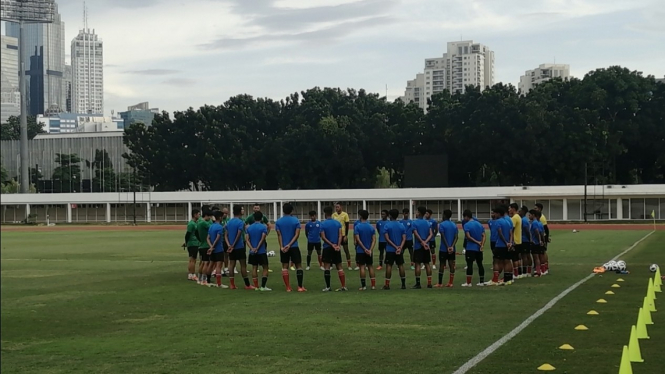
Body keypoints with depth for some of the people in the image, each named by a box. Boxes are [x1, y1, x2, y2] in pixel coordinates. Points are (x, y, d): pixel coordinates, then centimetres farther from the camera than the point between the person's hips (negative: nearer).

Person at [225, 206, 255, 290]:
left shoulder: (229, 222, 10)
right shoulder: (240, 222, -11)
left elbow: (226, 235, 6)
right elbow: (238, 235, -17)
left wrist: (229, 245, -3)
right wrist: (233, 246, -12)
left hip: (231, 248, 6)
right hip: (240, 247, -6)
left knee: (231, 265, 7)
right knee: (243, 265, -2)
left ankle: (232, 285, 6)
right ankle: (247, 285, 0)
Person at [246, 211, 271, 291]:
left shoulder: (249, 227, 6)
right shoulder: (263, 227, -7)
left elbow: (247, 239, -2)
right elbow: (262, 239, -15)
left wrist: (252, 248, -10)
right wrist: (257, 248, -13)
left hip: (252, 252, 4)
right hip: (261, 251, -4)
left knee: (254, 268, 9)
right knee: (265, 268, 4)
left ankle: (256, 286, 8)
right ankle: (263, 286, -5)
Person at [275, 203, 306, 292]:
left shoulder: (278, 222, 2)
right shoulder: (296, 220, -2)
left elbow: (279, 235, -5)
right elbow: (297, 234, -10)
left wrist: (281, 246, -9)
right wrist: (289, 245, -13)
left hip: (283, 248, 2)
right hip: (294, 247, -2)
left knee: (285, 267, 7)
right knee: (299, 266, 6)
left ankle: (288, 287, 5)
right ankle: (300, 287, -1)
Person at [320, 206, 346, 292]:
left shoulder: (323, 224, -5)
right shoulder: (338, 223, 5)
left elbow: (323, 237, -10)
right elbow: (340, 235, -3)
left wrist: (332, 245, -10)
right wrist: (338, 245, -11)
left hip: (327, 247, -4)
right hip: (337, 248, 4)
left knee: (326, 267, -1)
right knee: (339, 266, 9)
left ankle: (328, 287, -5)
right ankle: (343, 286, 6)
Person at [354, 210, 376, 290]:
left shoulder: (357, 226, -8)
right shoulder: (371, 227, 4)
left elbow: (358, 239, -14)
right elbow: (374, 240, -4)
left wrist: (364, 249, -13)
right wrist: (370, 250, -10)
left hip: (360, 250, -3)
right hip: (369, 250, 3)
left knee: (362, 267, -1)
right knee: (370, 266, 10)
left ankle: (363, 285, -2)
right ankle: (373, 285, 9)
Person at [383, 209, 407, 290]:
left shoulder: (387, 225, -5)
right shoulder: (401, 226, 5)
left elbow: (387, 238, -12)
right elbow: (404, 238, -3)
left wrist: (395, 247, -13)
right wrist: (400, 247, -13)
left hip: (390, 250, -3)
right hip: (399, 250, 3)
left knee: (389, 266, 0)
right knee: (401, 266, 7)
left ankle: (387, 284, -1)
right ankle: (403, 284, 8)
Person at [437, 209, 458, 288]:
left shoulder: (442, 224, -6)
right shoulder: (454, 225, 9)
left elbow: (443, 237, -15)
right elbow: (456, 237, -1)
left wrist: (447, 247, -14)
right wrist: (452, 246, -10)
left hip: (444, 249, -4)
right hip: (452, 249, 4)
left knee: (442, 265, 0)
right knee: (451, 265, 5)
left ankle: (440, 283, 2)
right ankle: (450, 283, 5)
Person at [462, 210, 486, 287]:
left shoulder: (467, 225, -9)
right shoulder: (479, 224, 11)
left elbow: (468, 236, -17)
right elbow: (483, 236, 4)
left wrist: (477, 242, -10)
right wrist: (482, 244, -6)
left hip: (470, 248, -6)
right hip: (479, 248, 6)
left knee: (469, 264, -4)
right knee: (480, 264, 12)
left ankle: (468, 283, -4)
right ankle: (482, 282, 15)